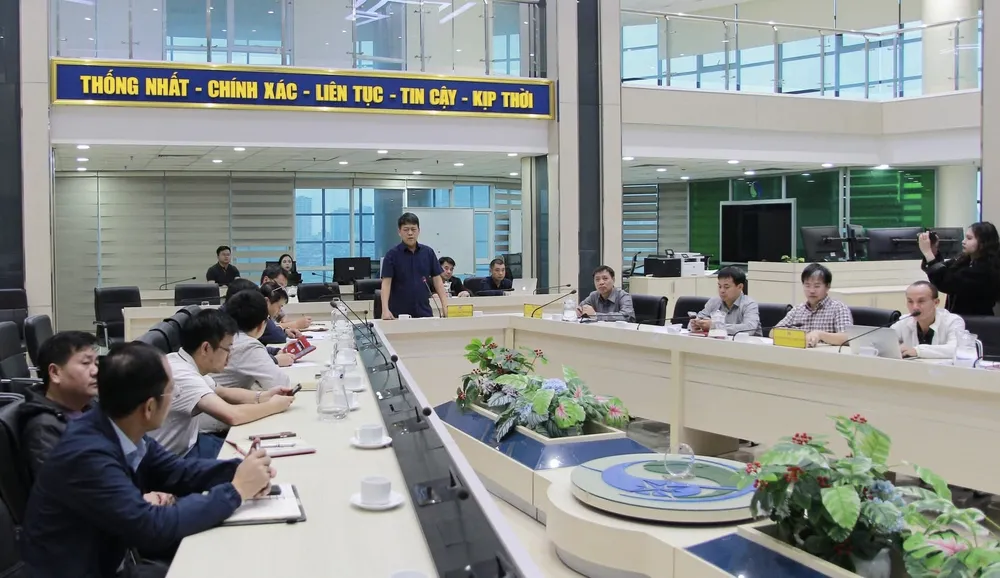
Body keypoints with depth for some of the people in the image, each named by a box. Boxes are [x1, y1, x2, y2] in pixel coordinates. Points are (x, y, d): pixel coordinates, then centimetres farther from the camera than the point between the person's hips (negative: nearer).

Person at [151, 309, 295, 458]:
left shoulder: (185, 363, 1)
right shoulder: (182, 375, -27)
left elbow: (222, 392, 15)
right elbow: (232, 415, -35)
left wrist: (263, 396, -2)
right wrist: (273, 406, -18)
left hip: (184, 444, 8)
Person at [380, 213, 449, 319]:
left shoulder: (428, 252, 5)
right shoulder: (392, 254, -5)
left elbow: (437, 280, 5)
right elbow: (386, 283, -11)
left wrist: (445, 306, -7)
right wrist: (385, 309, -25)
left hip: (424, 312, 3)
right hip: (399, 314, -3)